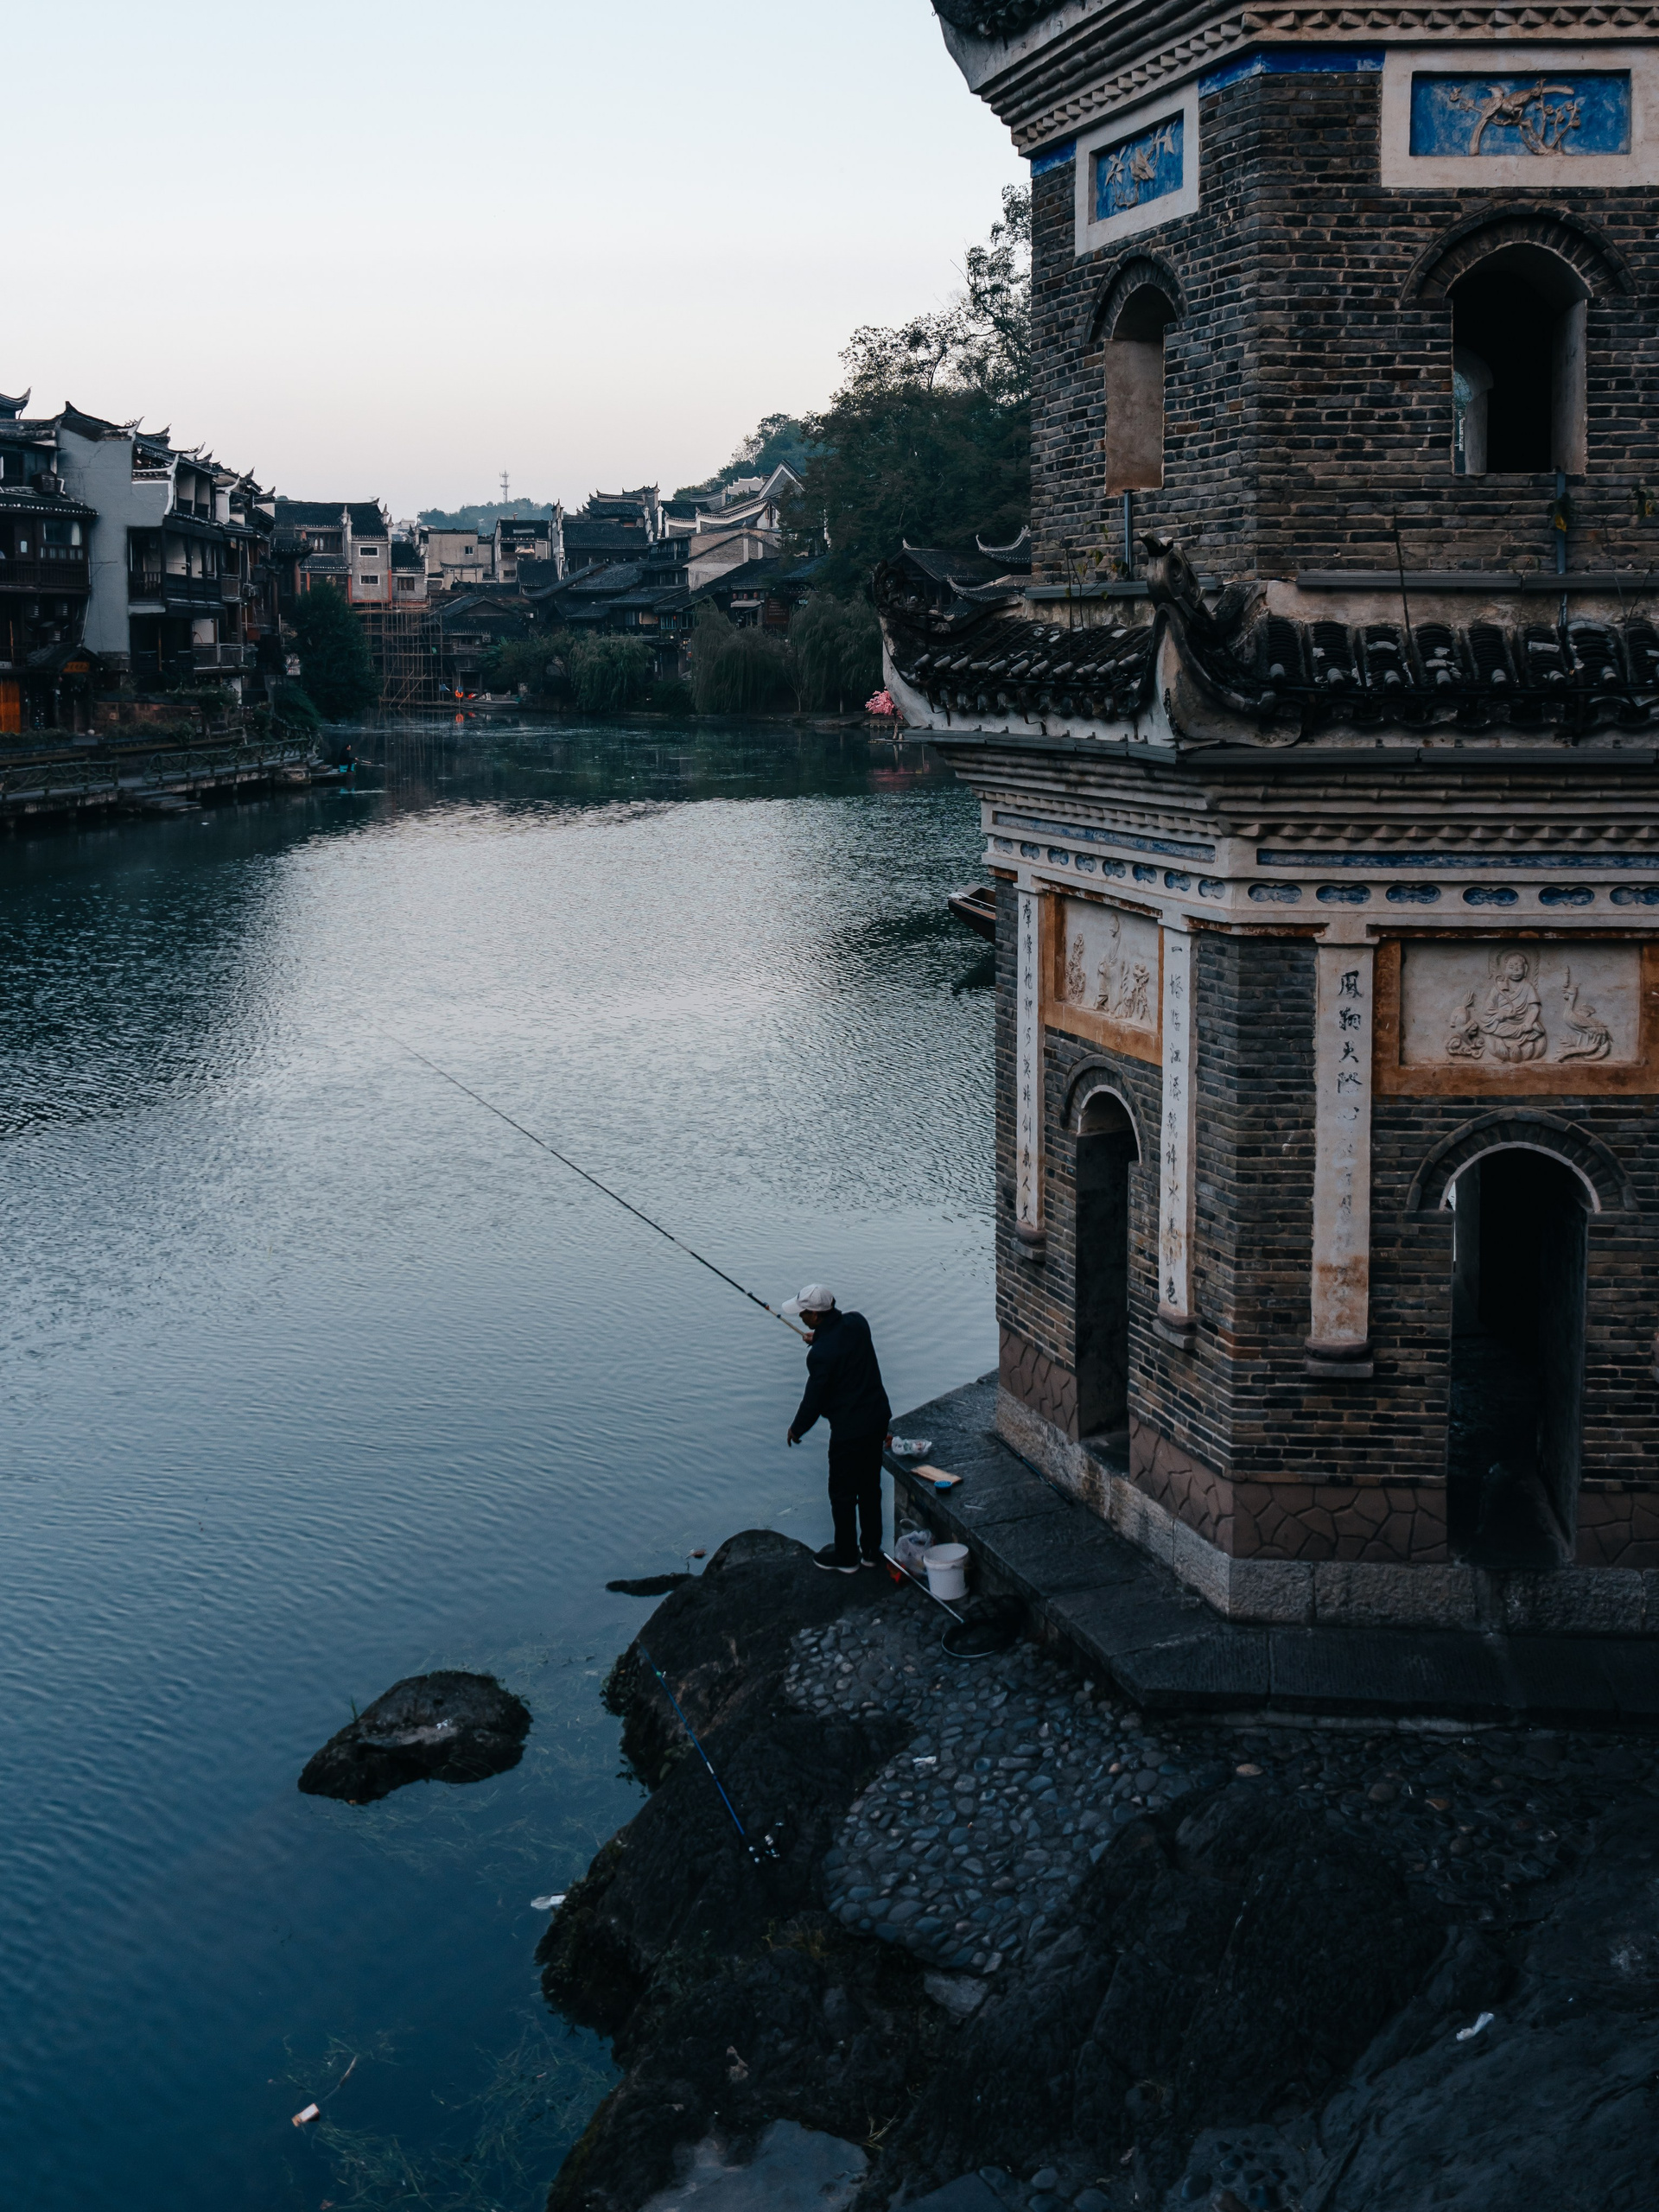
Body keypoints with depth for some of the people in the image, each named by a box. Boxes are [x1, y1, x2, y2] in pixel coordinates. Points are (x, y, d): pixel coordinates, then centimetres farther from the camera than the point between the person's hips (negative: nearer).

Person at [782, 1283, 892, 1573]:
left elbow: (814, 1400, -16)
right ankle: (871, 1550, 33)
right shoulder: (857, 1322, -5)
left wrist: (796, 1430, 2)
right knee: (869, 1487, 21)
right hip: (878, 1419, 8)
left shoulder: (821, 1354, -26)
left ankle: (846, 1558, 25)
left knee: (843, 1494, 11)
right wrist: (820, 1340, 25)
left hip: (849, 1431, -8)